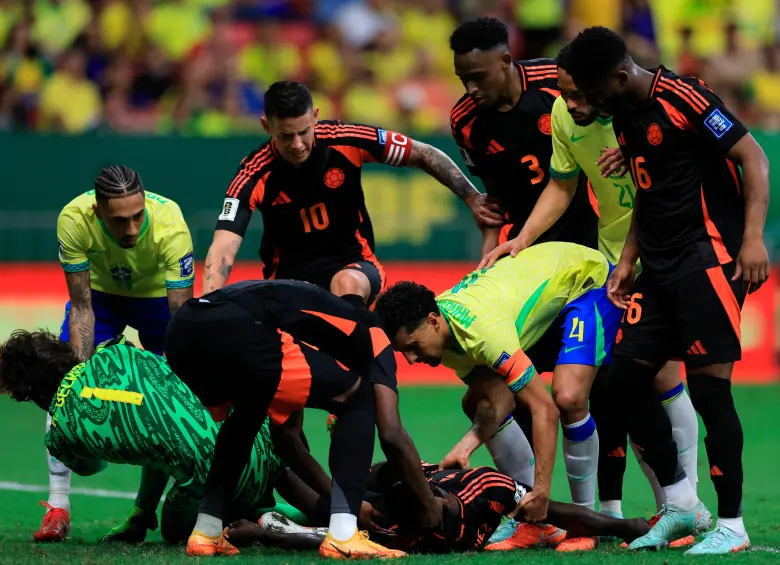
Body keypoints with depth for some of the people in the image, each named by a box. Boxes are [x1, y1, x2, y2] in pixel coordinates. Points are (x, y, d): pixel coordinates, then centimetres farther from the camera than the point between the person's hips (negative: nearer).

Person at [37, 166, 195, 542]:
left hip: (158, 295, -1)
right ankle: (57, 507, -7)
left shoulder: (170, 225, -38)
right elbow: (81, 308, -23)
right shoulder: (74, 219, -35)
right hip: (100, 292, 1)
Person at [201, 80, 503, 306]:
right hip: (288, 275, 0)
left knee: (347, 284, -36)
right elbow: (223, 247, -25)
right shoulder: (254, 175, -17)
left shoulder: (347, 140, -15)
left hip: (353, 264, 0)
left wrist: (473, 199, -3)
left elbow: (424, 155, -2)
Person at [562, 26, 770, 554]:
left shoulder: (682, 97, -13)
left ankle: (732, 525, -1)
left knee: (709, 385, -10)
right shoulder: (624, 116, 13)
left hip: (708, 261, -9)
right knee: (627, 376, 5)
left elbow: (753, 157, -13)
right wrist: (628, 261, 17)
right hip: (660, 268, 9)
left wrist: (753, 238, -21)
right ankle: (680, 505, 18)